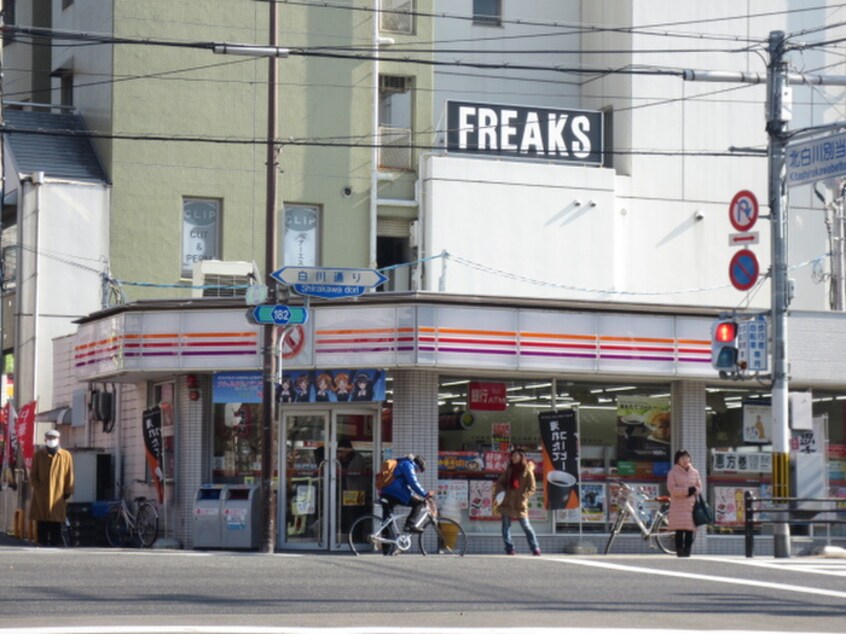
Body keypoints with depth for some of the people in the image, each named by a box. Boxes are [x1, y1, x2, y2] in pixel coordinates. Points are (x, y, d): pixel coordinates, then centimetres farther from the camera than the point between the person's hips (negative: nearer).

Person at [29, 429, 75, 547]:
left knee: (56, 524, -2)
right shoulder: (38, 455, 8)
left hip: (58, 496, -1)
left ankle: (56, 543, 0)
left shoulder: (66, 456, 5)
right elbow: (33, 474, 10)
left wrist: (67, 492, -1)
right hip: (41, 496, 1)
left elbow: (69, 476, 5)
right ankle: (43, 543, 3)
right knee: (42, 524, 0)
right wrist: (37, 487, -3)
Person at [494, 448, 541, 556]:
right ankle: (509, 549, 8)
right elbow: (500, 482, 19)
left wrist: (524, 496, -16)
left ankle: (536, 549, -2)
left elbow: (532, 488, -3)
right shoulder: (509, 469, 13)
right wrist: (499, 492, 2)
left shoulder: (527, 471, -2)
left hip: (519, 504, -5)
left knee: (526, 526, -5)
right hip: (506, 503, 5)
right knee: (505, 527, 2)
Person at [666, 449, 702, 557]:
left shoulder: (694, 472, 14)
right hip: (678, 506, -3)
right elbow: (671, 488, -5)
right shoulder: (673, 473, 3)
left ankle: (687, 550, 2)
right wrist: (686, 490, -13)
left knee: (690, 530, -3)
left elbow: (699, 486, 17)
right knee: (680, 530, -9)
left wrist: (694, 490, -7)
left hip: (691, 505, 3)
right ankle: (679, 550, -6)